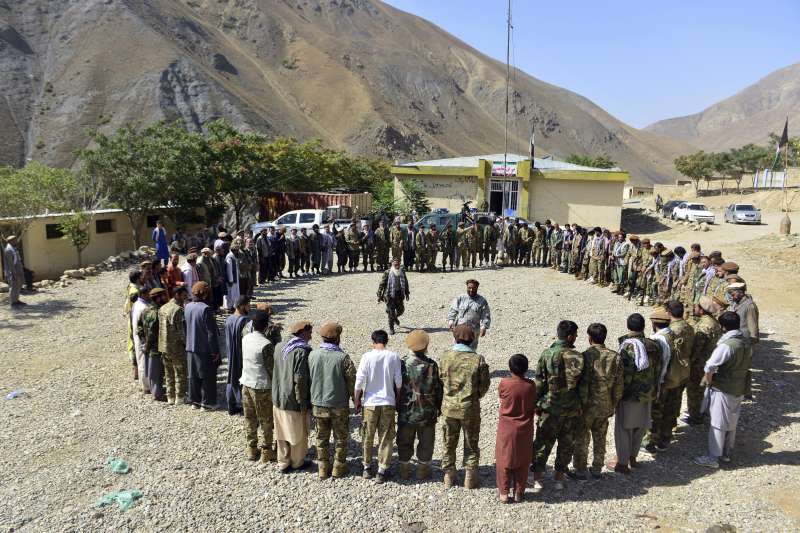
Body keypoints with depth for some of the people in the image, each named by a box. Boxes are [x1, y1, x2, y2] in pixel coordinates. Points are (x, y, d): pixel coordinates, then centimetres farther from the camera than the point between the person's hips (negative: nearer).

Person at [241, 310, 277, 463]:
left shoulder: (245, 338, -2)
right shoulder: (267, 344, -22)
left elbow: (244, 359, 8)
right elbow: (271, 368, -17)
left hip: (246, 383, 6)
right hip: (262, 386, -6)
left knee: (249, 418, 17)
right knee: (266, 421, 9)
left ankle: (251, 448, 28)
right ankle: (267, 451, 18)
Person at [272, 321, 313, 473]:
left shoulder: (280, 347, 3)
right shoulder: (302, 351, -21)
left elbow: (274, 371, 11)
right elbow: (300, 379, -23)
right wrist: (303, 403, -15)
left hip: (278, 398, 7)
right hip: (293, 400, -7)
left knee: (282, 432, 18)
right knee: (298, 433, 13)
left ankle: (283, 463, 30)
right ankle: (297, 462, 28)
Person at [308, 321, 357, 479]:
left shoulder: (312, 355, -8)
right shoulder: (343, 358, -19)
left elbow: (308, 378, 2)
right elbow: (352, 382, -13)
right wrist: (356, 399, 4)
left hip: (318, 404, 3)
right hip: (339, 405, -3)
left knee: (321, 438, 17)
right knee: (341, 438, 16)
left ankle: (323, 469, 26)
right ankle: (338, 468, 25)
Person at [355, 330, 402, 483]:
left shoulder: (367, 357, -9)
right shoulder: (393, 357, -5)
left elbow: (359, 382, -8)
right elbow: (398, 381, -1)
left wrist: (357, 401, 5)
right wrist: (398, 399, 14)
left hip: (370, 403, 0)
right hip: (388, 402, 1)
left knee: (368, 437, 16)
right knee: (386, 438, 10)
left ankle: (367, 467, 27)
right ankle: (382, 471, 14)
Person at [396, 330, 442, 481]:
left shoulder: (401, 363, -11)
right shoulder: (431, 365, -14)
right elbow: (438, 389, -6)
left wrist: (397, 406, 10)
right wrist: (439, 407, 9)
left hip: (406, 412, 1)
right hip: (427, 412, -1)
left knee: (405, 442, 16)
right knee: (426, 442, 16)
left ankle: (404, 470, 25)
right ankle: (423, 470, 24)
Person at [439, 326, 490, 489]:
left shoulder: (445, 357, -9)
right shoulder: (478, 360, -12)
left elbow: (440, 380, -1)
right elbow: (484, 385, -5)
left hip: (449, 408, 1)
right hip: (470, 408, -1)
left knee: (449, 444, 17)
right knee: (471, 445, 15)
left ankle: (449, 476, 27)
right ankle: (470, 478, 23)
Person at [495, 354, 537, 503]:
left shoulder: (504, 383, -16)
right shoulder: (531, 385, -11)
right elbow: (533, 406, 1)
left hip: (506, 429, -1)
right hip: (525, 429, 2)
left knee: (504, 460, 11)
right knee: (522, 462, 14)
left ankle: (503, 493, 16)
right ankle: (519, 492, 22)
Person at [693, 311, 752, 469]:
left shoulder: (726, 345, -24)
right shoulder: (747, 344, 1)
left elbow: (709, 367, -23)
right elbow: (746, 366, 10)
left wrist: (709, 382, -7)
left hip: (723, 390, -8)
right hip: (739, 389, 8)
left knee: (718, 424, 2)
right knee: (732, 423, 18)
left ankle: (713, 457, 9)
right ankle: (726, 454, 31)